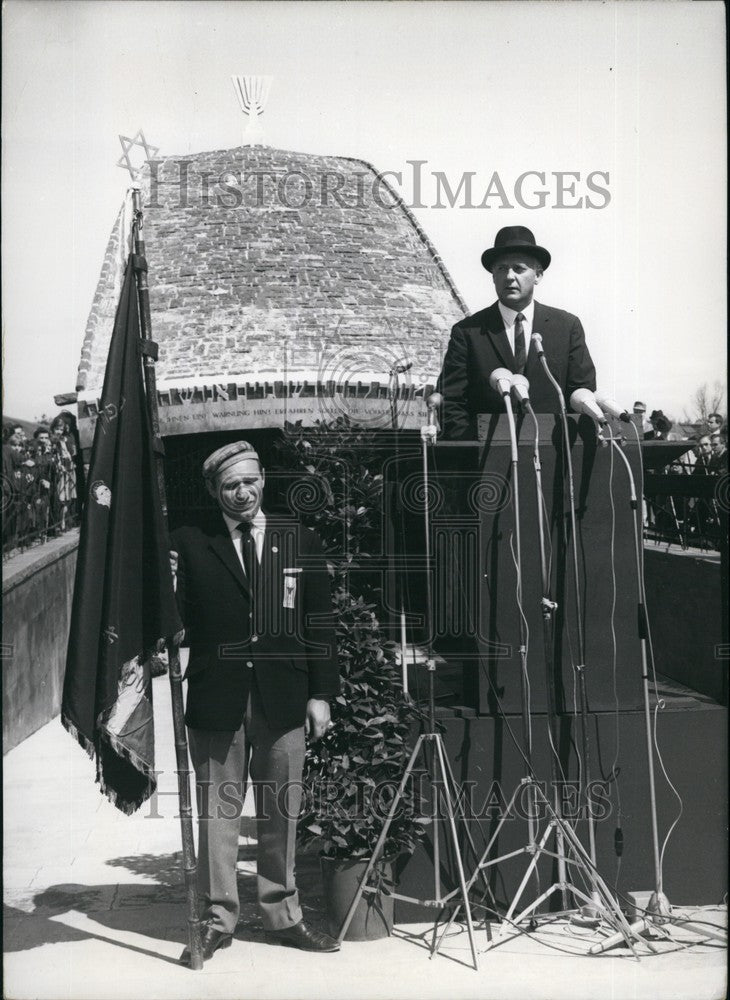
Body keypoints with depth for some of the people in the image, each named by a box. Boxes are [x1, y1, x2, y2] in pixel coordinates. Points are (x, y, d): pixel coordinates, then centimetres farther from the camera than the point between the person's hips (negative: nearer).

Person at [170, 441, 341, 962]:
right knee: (217, 814, 6)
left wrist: (321, 694, 3)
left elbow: (320, 625, 7)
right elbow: (176, 616, 1)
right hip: (217, 700, -1)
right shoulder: (190, 544, 2)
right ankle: (218, 919, 20)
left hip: (283, 702, 1)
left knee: (282, 815, 10)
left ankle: (283, 916, 24)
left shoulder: (302, 543, 6)